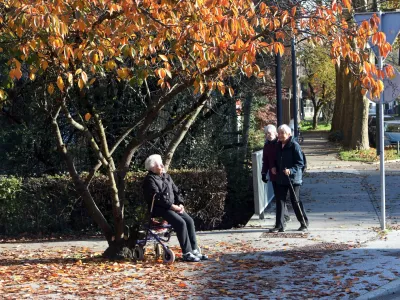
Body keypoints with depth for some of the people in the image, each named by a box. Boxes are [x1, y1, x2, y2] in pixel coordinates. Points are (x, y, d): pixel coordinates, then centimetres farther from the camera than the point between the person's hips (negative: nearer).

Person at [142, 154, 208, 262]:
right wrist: (172, 206, -21)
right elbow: (157, 197, -18)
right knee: (181, 223, -25)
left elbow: (176, 191, 19)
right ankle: (186, 253, -22)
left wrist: (180, 204, 1)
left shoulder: (166, 177, 17)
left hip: (173, 206, 8)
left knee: (189, 221, -11)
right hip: (159, 209, -8)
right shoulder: (150, 180, -8)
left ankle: (194, 250, -8)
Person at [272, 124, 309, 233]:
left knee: (295, 201, 1)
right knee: (280, 201, 3)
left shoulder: (294, 145, -12)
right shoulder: (278, 146, 10)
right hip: (281, 178, 6)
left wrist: (291, 170, -27)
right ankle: (280, 225, 6)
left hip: (293, 178, -6)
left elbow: (300, 163, -14)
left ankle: (304, 223, 18)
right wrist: (274, 168, 5)